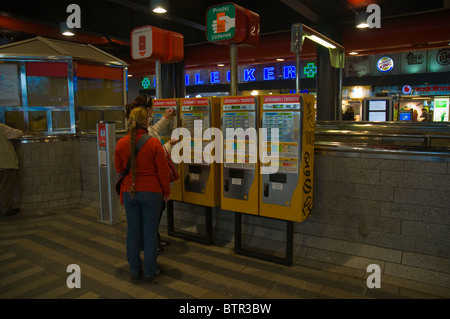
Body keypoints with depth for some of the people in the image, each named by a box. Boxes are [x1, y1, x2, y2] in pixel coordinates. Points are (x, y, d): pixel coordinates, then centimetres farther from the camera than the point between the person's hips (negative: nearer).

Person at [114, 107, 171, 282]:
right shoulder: (154, 143, -14)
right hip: (151, 192, -3)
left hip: (129, 192, 3)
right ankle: (150, 271, 20)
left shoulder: (121, 143, -3)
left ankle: (134, 270, 28)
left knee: (133, 231, 15)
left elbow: (119, 169, 10)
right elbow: (163, 171, -9)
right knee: (150, 232, 8)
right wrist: (166, 192, 4)